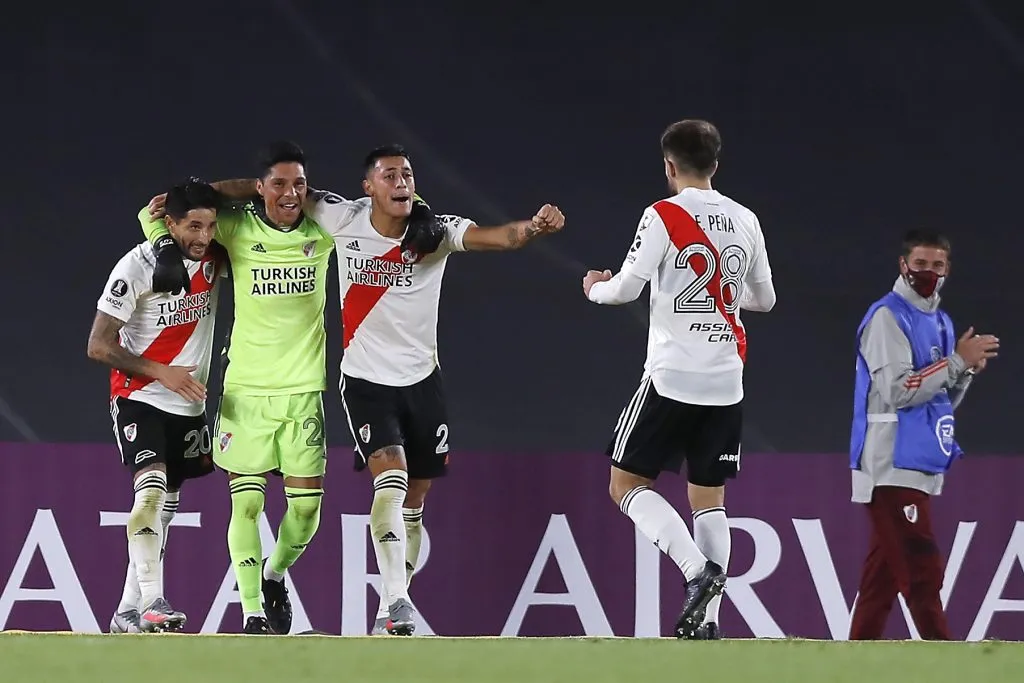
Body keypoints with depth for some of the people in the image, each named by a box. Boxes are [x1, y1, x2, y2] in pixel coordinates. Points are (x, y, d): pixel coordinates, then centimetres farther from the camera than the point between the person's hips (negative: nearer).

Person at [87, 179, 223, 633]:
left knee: (164, 507, 10)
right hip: (139, 397, -6)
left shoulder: (214, 260, 0)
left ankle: (127, 612, 18)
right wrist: (163, 373, -22)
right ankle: (152, 602, -32)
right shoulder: (137, 266, -17)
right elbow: (99, 346, -15)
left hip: (189, 404, 6)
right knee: (152, 489, -25)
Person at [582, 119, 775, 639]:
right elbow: (764, 299, 18)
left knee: (626, 484, 3)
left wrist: (595, 288, 13)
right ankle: (707, 620, 3)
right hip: (726, 382, 5)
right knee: (709, 498, 11)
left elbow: (626, 288, -9)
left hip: (672, 377, -5)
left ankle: (698, 569, -17)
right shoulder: (746, 222, 8)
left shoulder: (664, 216, -8)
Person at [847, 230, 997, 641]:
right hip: (892, 466, -9)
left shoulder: (939, 323, 18)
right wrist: (957, 361, -16)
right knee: (922, 573, -11)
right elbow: (897, 391, -19)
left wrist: (966, 371, 1)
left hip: (920, 467, 9)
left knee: (883, 575, 8)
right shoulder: (887, 317, -9)